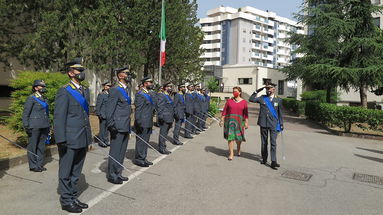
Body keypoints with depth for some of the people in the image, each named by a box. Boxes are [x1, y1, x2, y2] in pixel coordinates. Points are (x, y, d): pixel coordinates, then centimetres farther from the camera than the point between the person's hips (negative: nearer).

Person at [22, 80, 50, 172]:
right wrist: (26, 126, -13)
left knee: (41, 145, 10)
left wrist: (48, 126, 17)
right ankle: (33, 166, 7)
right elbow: (25, 113, -7)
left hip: (44, 126, 7)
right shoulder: (31, 98, -4)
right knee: (32, 146, 0)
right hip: (34, 126, -7)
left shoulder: (44, 99, 16)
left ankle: (40, 164, 18)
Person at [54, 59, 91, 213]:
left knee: (76, 171, 17)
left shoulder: (85, 91, 13)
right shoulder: (64, 91, -9)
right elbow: (59, 117, -12)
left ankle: (73, 198, 30)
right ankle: (66, 201, 20)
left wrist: (89, 136, 14)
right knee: (66, 172, 7)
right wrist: (61, 140, -16)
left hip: (82, 139, 7)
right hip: (70, 140, -7)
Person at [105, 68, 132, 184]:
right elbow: (110, 109, -13)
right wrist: (111, 126, -16)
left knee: (122, 151, 15)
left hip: (125, 127, 9)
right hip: (118, 127, -8)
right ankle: (111, 175, 13)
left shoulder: (127, 90, 16)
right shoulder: (115, 90, -11)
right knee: (115, 152, 1)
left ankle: (118, 173, 27)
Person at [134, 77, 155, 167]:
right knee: (141, 141, 0)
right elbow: (138, 110, -18)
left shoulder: (149, 94, 16)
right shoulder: (140, 94, -12)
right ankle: (138, 159, 10)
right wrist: (138, 123, -22)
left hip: (148, 123, 9)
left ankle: (143, 158, 25)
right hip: (142, 123, -9)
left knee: (146, 141, 15)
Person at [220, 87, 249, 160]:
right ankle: (231, 154, 1)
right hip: (230, 120, 0)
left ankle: (238, 149, 40)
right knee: (230, 136, -5)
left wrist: (246, 122, -7)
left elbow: (246, 113, -1)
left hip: (239, 121, 0)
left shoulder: (244, 102, 2)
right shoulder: (229, 101, 3)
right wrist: (222, 120, -3)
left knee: (238, 137, 11)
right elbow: (224, 111, 2)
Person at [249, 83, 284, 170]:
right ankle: (264, 159, 26)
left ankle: (273, 162, -5)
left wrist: (281, 124, 8)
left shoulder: (278, 100, 6)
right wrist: (257, 91, -7)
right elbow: (251, 99, -4)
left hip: (274, 124, -1)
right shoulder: (262, 98, 6)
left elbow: (280, 113, 10)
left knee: (273, 143, -7)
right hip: (263, 123, 1)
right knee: (264, 142, 11)